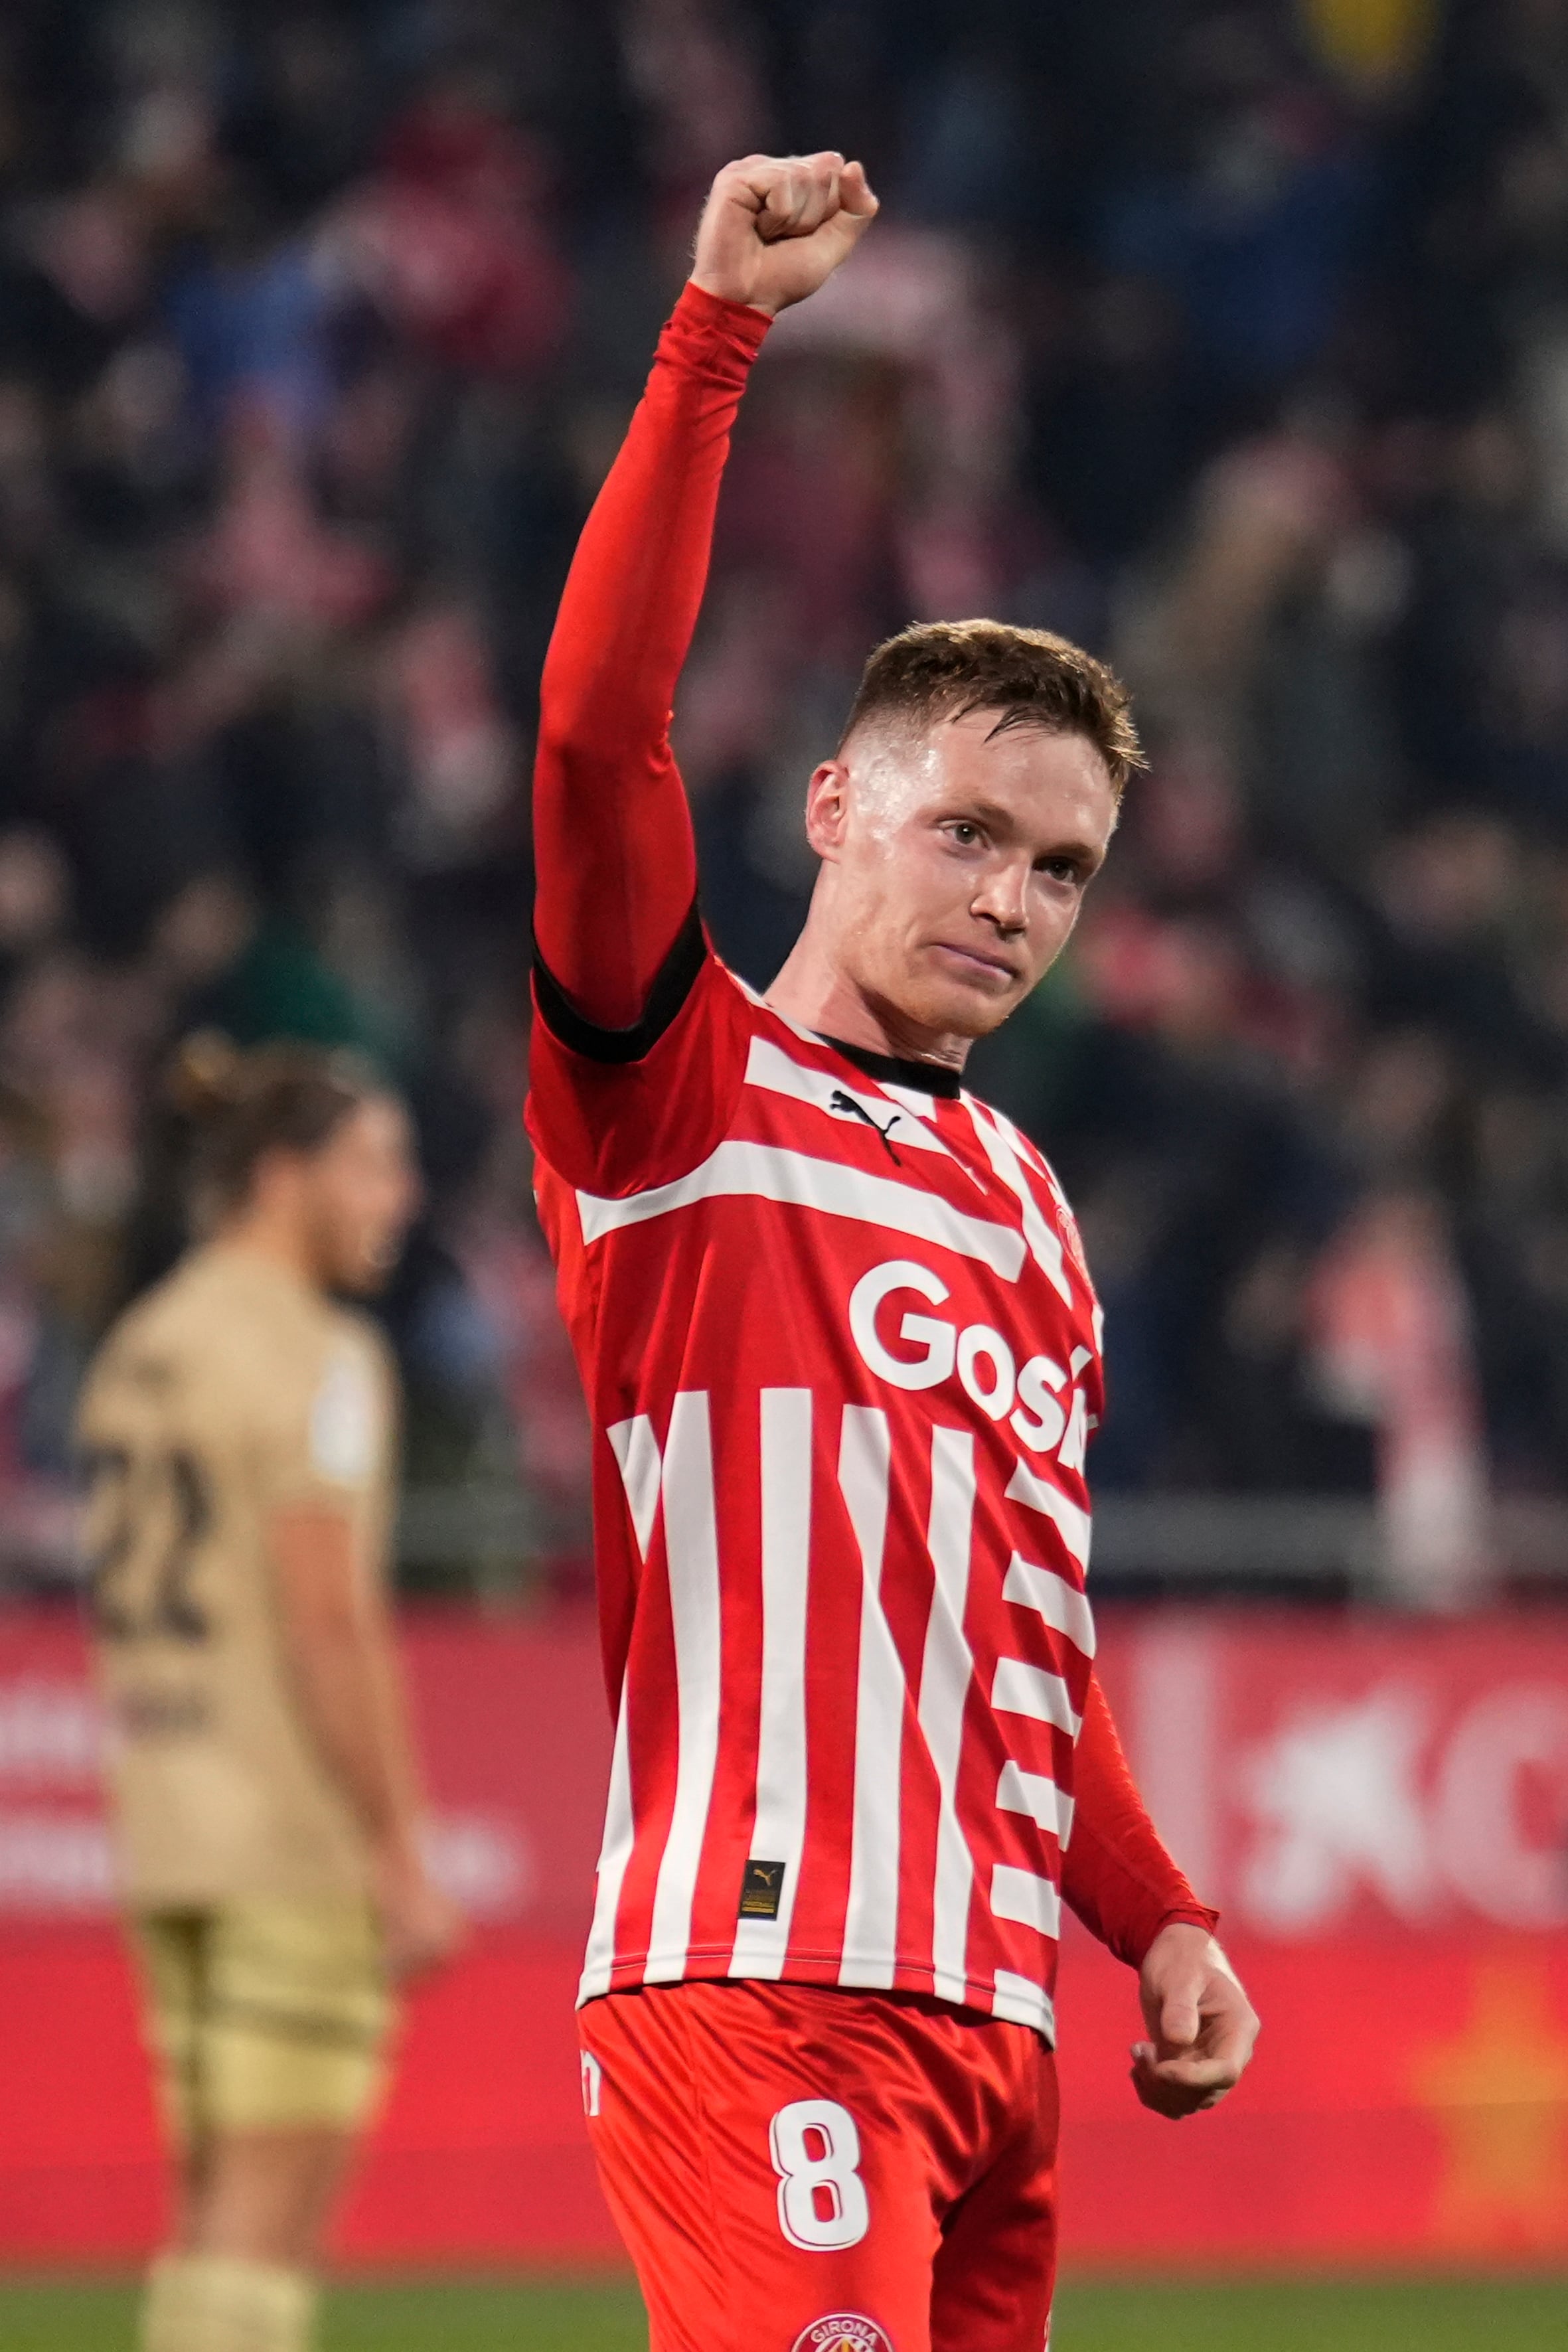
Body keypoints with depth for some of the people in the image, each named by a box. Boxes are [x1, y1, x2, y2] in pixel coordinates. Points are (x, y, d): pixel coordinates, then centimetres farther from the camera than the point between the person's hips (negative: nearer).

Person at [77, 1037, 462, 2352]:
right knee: (273, 2207, -7)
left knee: (219, 2206, 13)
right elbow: (329, 1620, -18)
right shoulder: (314, 1357, -12)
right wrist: (402, 1860, -16)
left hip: (167, 1829, 8)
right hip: (298, 1840, -8)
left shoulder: (141, 1347, 14)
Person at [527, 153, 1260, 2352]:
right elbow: (595, 733, -15)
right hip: (757, 1986, -7)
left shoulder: (1025, 1203, 22)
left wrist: (1159, 1920, 16)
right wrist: (718, 335, -17)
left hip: (995, 2020, 7)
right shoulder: (686, 1099, 2)